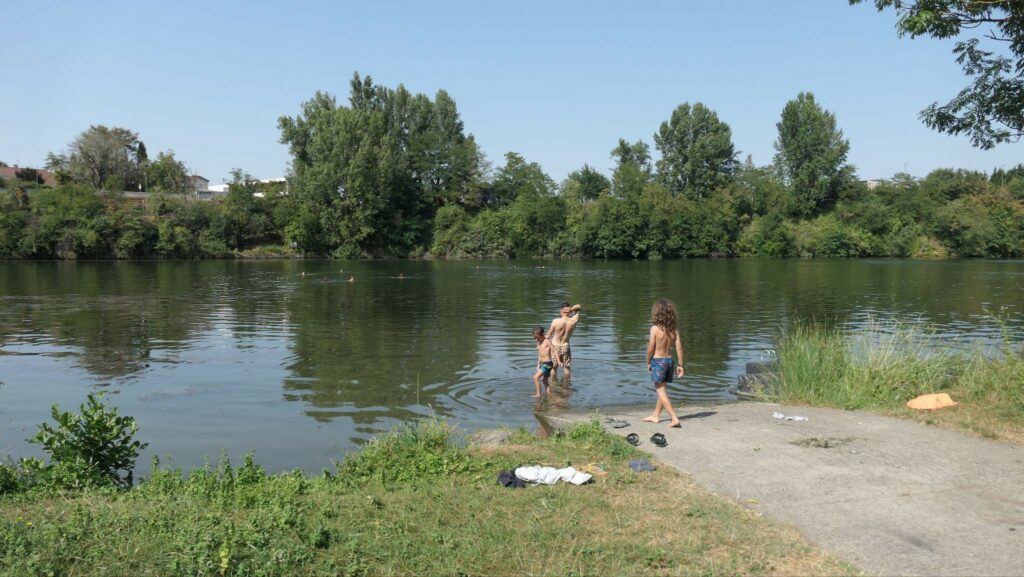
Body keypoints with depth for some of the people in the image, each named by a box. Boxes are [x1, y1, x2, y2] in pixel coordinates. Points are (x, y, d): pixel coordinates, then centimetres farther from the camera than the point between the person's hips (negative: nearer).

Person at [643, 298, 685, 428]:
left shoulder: (655, 328, -16)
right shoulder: (674, 329, -2)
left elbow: (651, 348, -14)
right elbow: (679, 347, -2)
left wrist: (648, 362, 0)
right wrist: (680, 365, 5)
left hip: (657, 361, -6)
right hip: (669, 360, 6)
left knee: (661, 392, 0)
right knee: (662, 390, 19)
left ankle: (674, 418, -9)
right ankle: (655, 416, 33)